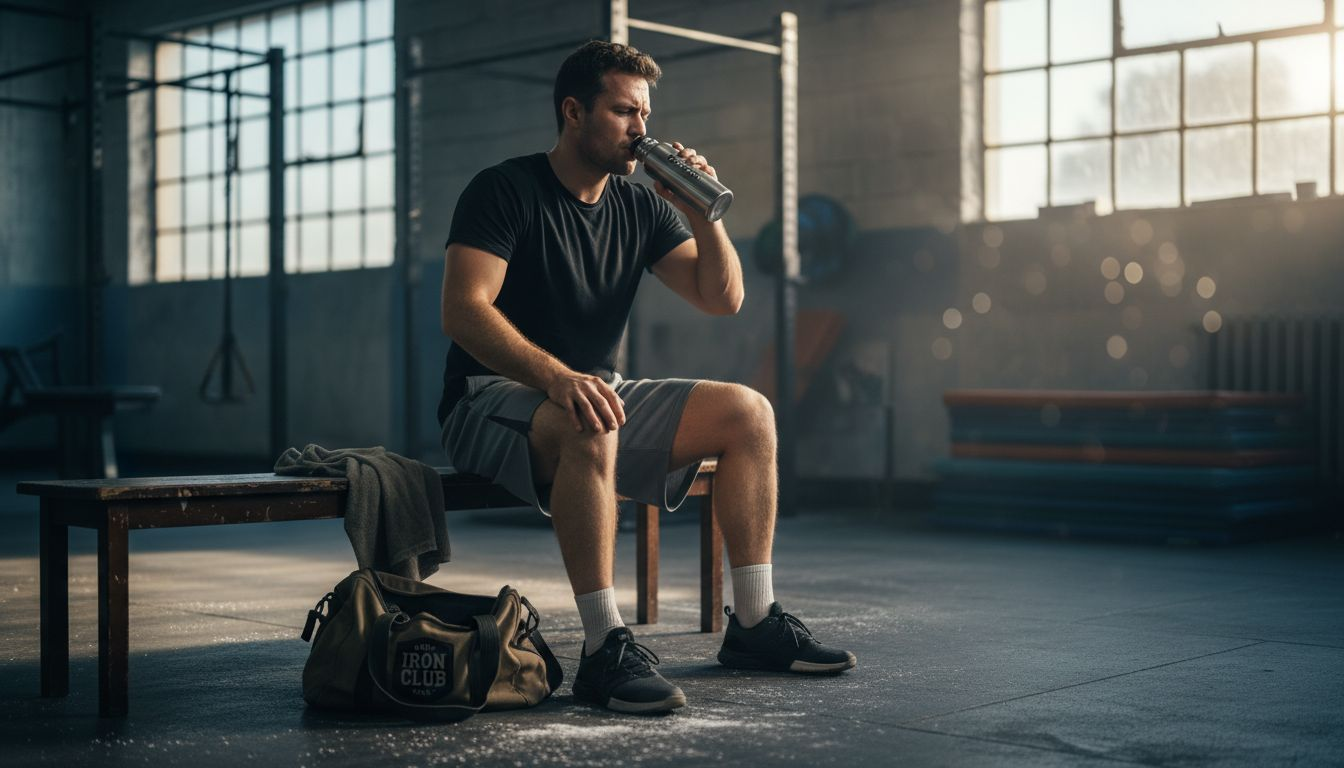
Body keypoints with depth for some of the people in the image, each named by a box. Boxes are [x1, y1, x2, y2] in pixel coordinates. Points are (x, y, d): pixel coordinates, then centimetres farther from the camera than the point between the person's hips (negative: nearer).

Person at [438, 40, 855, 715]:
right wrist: (557, 377, -37)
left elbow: (722, 299, 7)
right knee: (590, 427, -40)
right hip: (494, 398, -7)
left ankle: (753, 623, -4)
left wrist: (702, 213, -9)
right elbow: (463, 310, -22)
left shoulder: (639, 207, 10)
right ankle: (605, 648, -36)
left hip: (595, 395, 7)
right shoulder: (504, 190, -9)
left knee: (748, 412, -7)